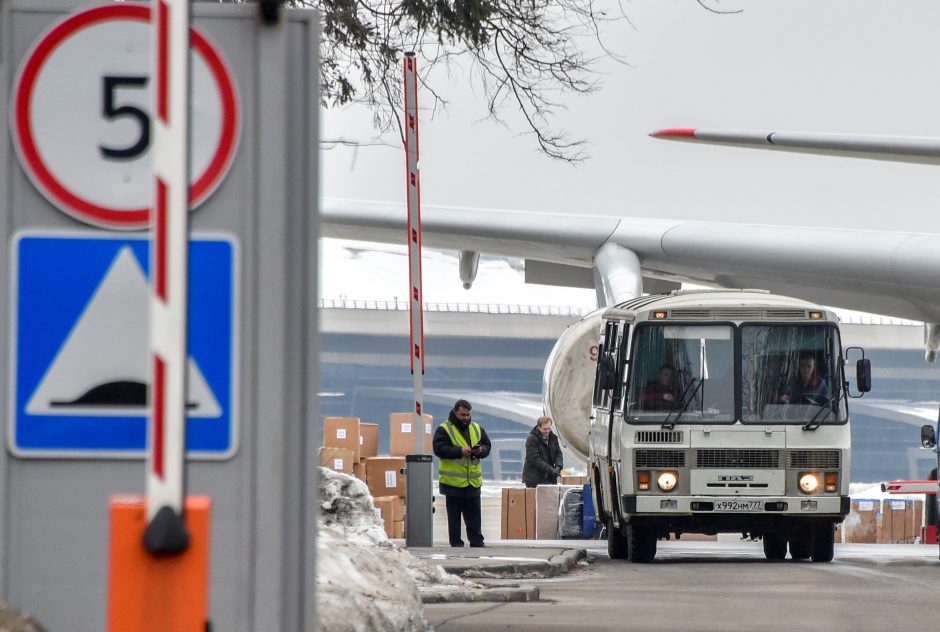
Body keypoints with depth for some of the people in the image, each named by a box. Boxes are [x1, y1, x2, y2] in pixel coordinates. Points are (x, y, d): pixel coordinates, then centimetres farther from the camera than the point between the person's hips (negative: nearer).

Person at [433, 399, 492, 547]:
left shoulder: (477, 429, 12)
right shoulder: (444, 430, -5)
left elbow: (487, 445, 15)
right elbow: (439, 449, -15)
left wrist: (481, 450, -9)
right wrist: (459, 451, -23)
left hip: (473, 480, 4)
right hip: (453, 480, -4)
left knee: (474, 514, 8)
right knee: (454, 515, 2)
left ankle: (477, 541, 12)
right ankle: (456, 542, 7)